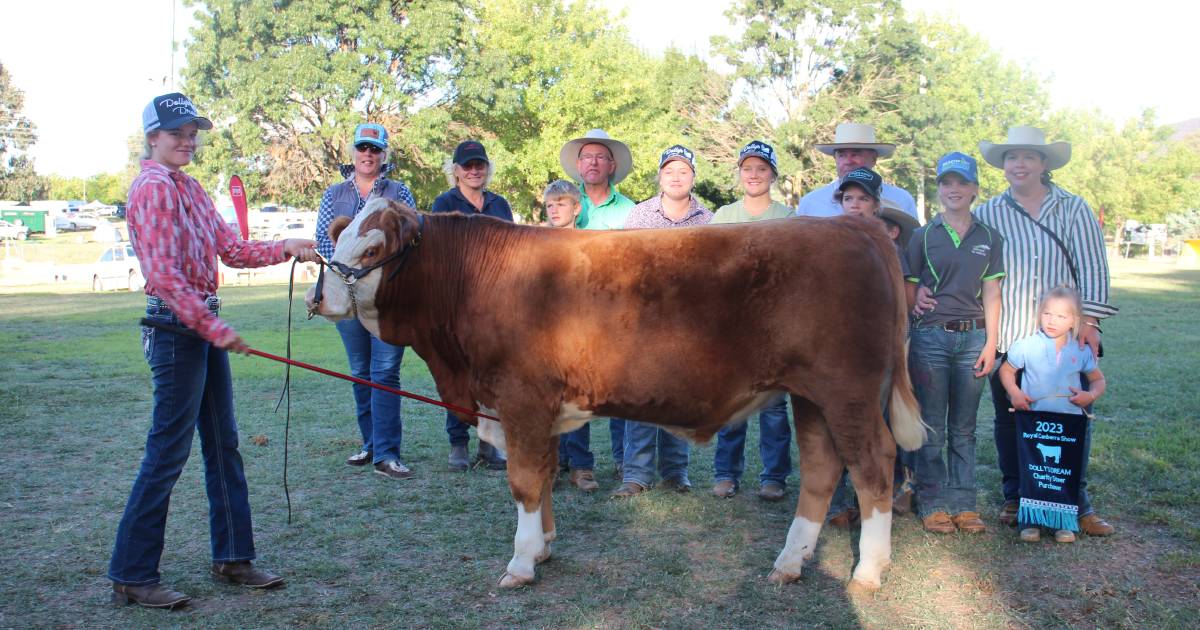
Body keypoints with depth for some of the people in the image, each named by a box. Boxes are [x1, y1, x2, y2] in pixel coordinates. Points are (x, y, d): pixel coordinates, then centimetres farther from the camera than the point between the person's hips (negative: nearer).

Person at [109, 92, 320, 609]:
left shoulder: (189, 187, 16)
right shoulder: (153, 188, -12)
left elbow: (231, 249, 14)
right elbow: (164, 274, -21)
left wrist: (286, 249, 1)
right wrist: (213, 328, -23)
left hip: (205, 323, 9)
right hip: (175, 327, -9)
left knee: (223, 444, 13)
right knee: (169, 450, -3)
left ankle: (232, 557, 24)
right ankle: (131, 576, 10)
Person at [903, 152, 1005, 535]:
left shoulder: (989, 239, 9)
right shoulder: (923, 237, 3)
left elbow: (991, 294, 8)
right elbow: (910, 294, 4)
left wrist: (991, 343, 0)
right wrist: (906, 343, 0)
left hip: (973, 337, 2)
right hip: (930, 337, -2)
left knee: (964, 428, 9)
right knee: (931, 427, 3)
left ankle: (963, 503, 16)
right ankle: (933, 504, 11)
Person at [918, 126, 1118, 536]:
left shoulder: (1074, 209, 6)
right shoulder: (987, 214, 5)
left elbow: (1093, 268, 3)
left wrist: (1089, 319, -5)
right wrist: (922, 287, -10)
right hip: (1007, 335, 1)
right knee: (1009, 420, 9)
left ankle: (1077, 503, 18)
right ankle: (1014, 498, 24)